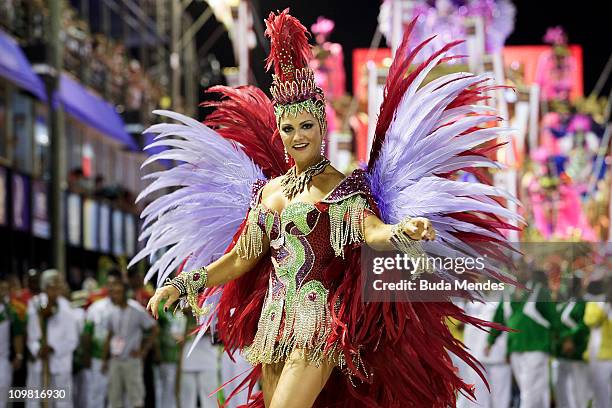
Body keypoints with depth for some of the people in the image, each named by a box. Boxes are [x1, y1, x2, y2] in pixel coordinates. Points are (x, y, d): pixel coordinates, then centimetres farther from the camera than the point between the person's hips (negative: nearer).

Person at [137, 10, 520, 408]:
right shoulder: (268, 190, 14)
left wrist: (405, 230, -42)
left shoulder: (341, 187, -3)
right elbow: (241, 258, 19)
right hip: (273, 322, 6)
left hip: (319, 322, -6)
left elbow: (372, 231, -19)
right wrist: (181, 285, 14)